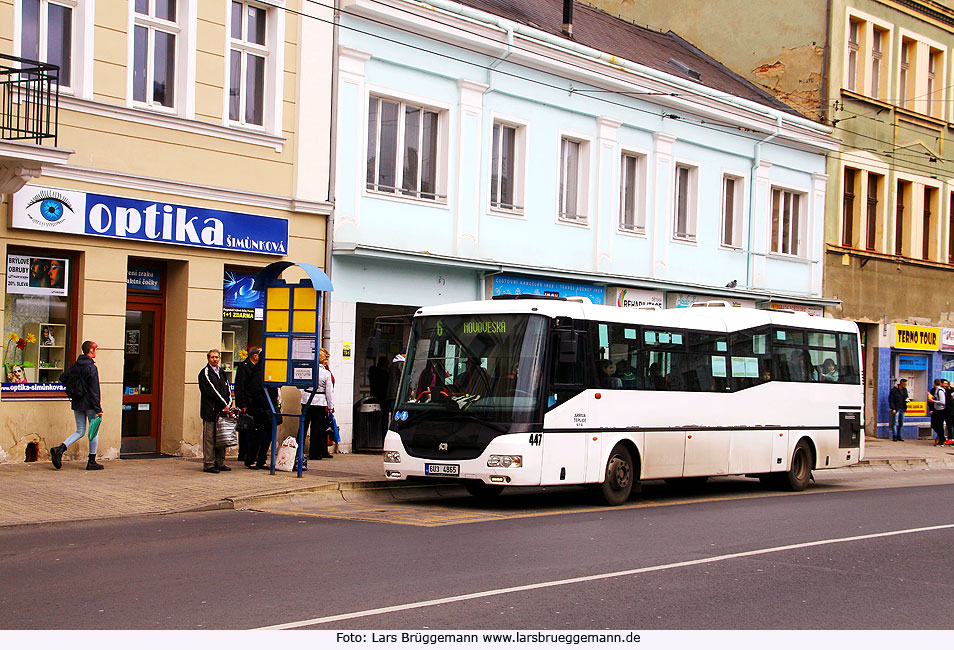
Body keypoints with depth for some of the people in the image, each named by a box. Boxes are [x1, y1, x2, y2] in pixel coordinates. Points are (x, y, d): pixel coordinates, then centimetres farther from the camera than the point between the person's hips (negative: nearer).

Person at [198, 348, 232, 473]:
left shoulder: (221, 373, 19)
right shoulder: (205, 373, -4)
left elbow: (227, 390, 18)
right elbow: (211, 391, -11)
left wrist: (228, 403, 1)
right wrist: (224, 404, -10)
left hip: (222, 410, 7)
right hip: (210, 410, -7)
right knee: (209, 438, -6)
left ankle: (220, 463, 14)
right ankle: (209, 464, -3)